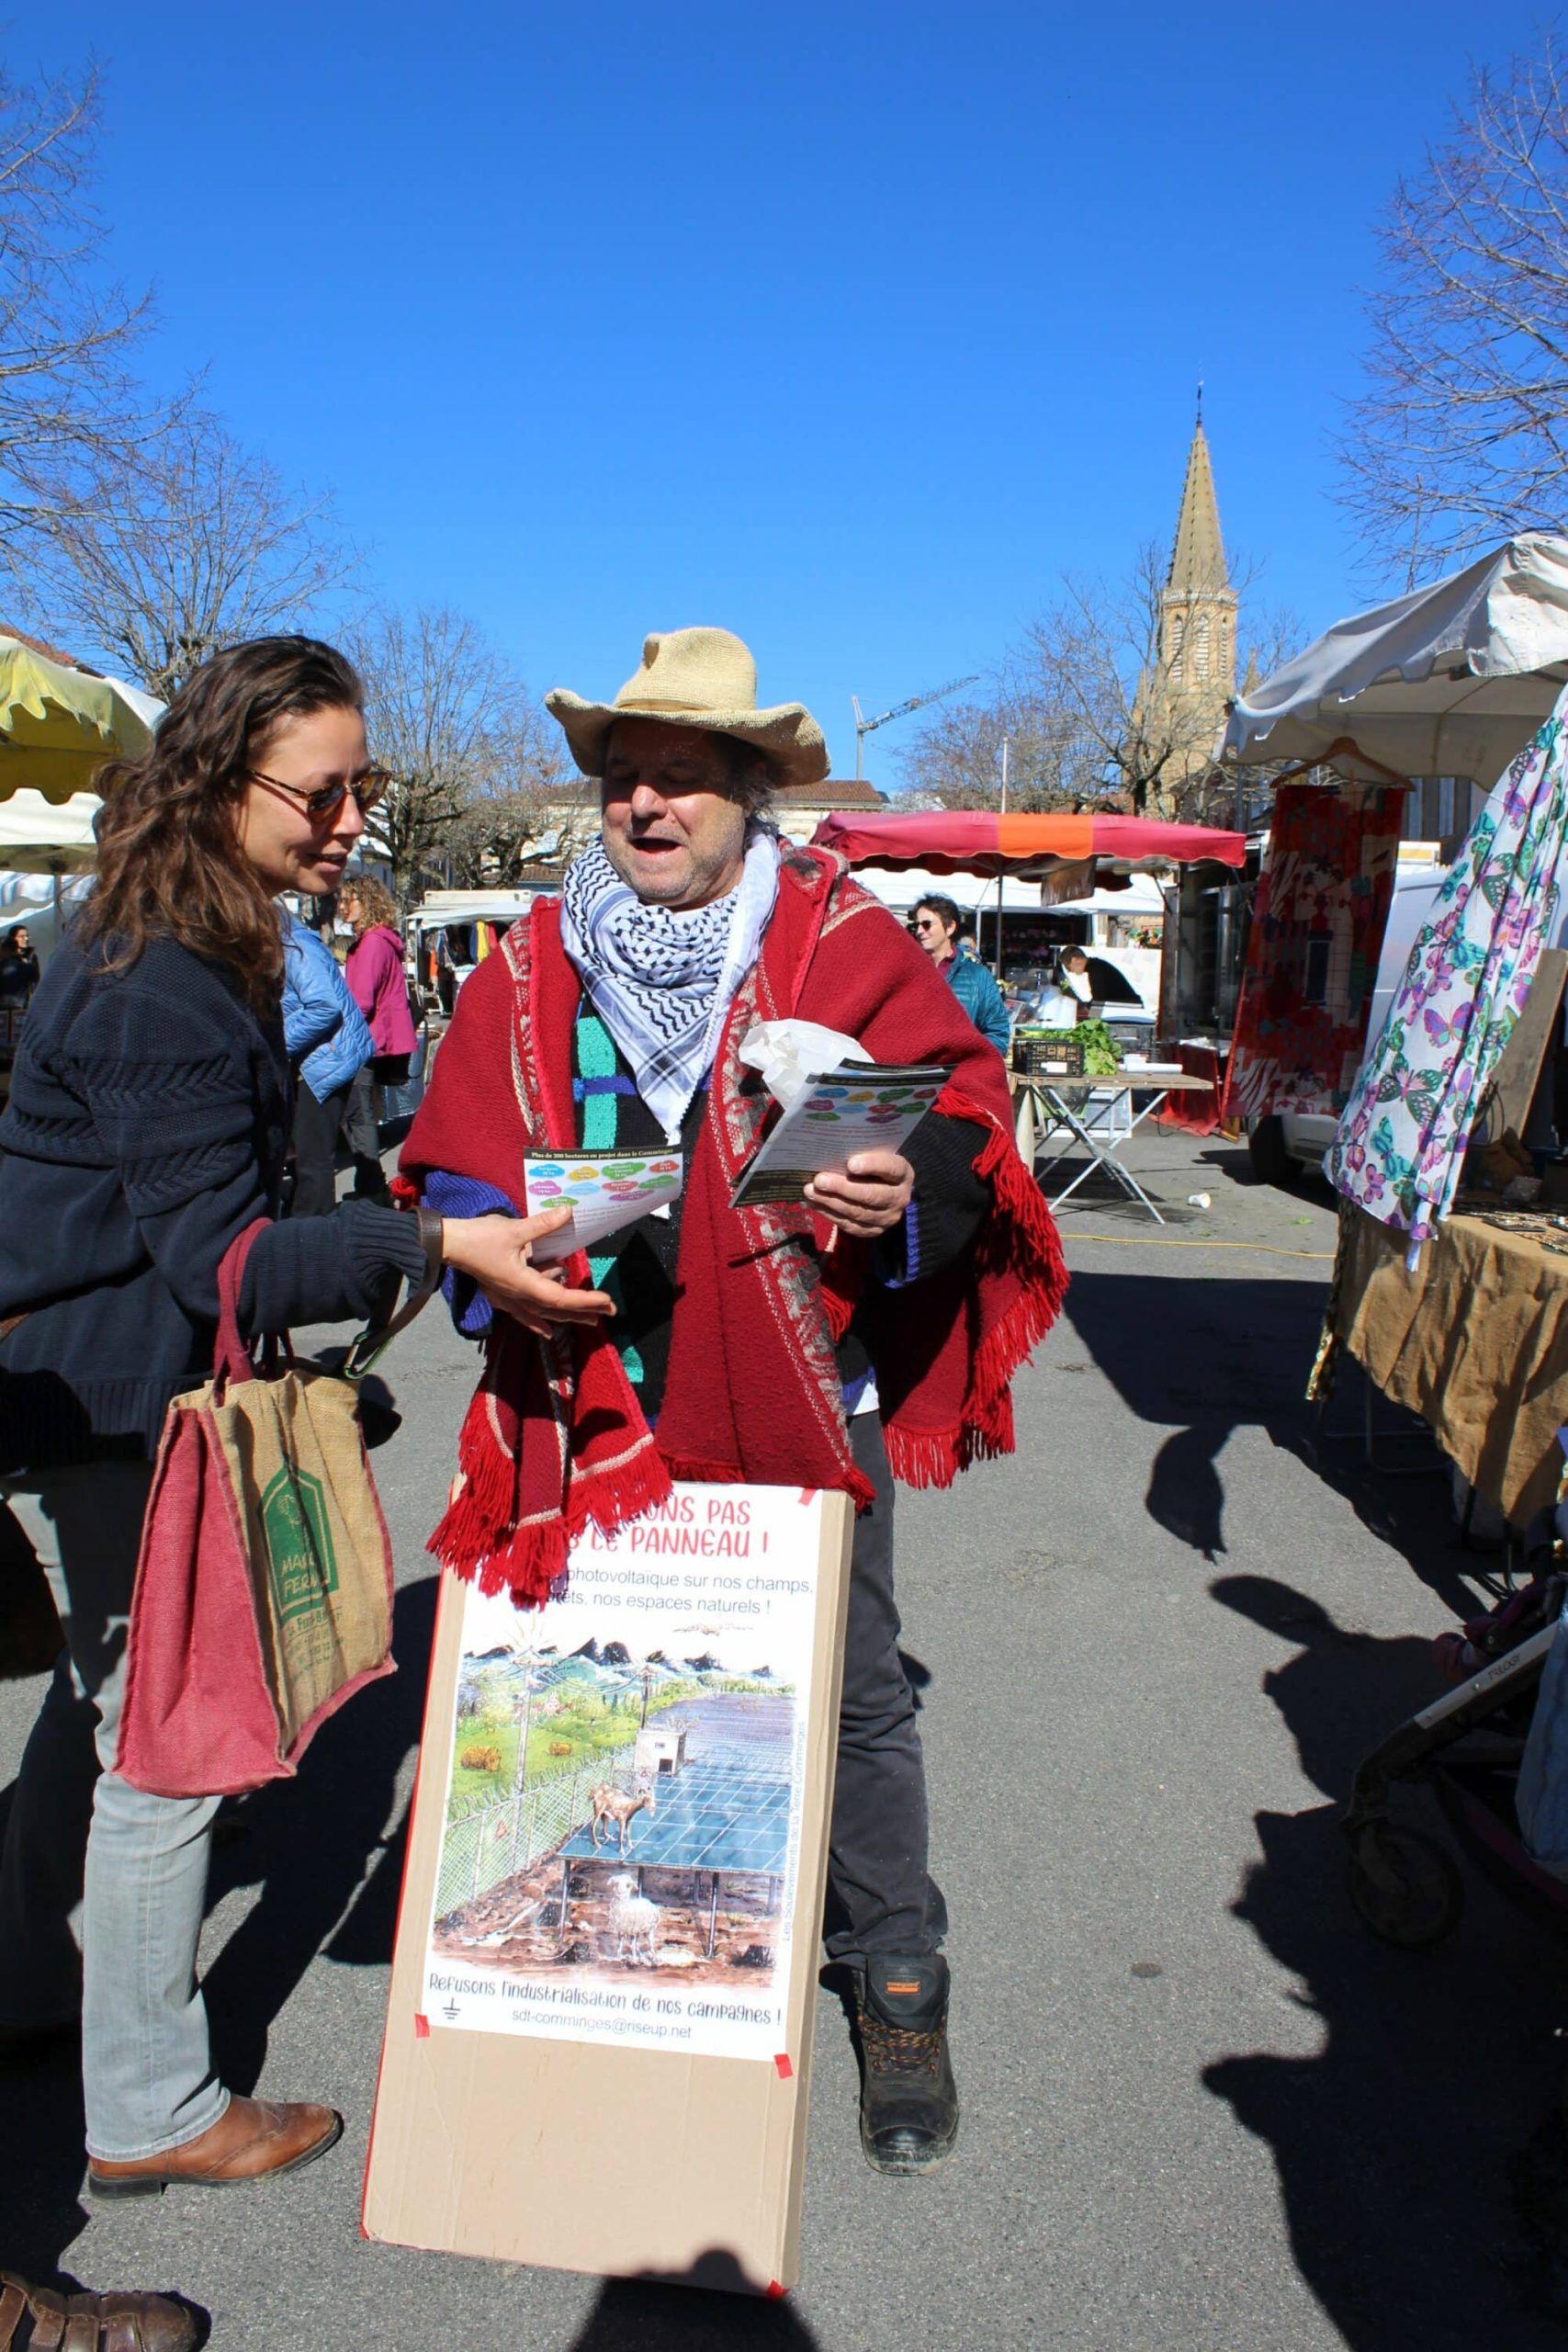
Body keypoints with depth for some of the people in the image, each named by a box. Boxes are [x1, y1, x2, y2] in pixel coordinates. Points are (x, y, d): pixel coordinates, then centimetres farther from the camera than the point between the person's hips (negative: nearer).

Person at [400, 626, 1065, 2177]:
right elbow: (452, 1169, 9)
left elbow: (964, 1111, -5)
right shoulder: (532, 968, 6)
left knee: (853, 1696, 9)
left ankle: (896, 1980, 30)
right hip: (602, 1401, 3)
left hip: (804, 1400, -2)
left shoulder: (844, 940, -2)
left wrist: (905, 1189, -26)